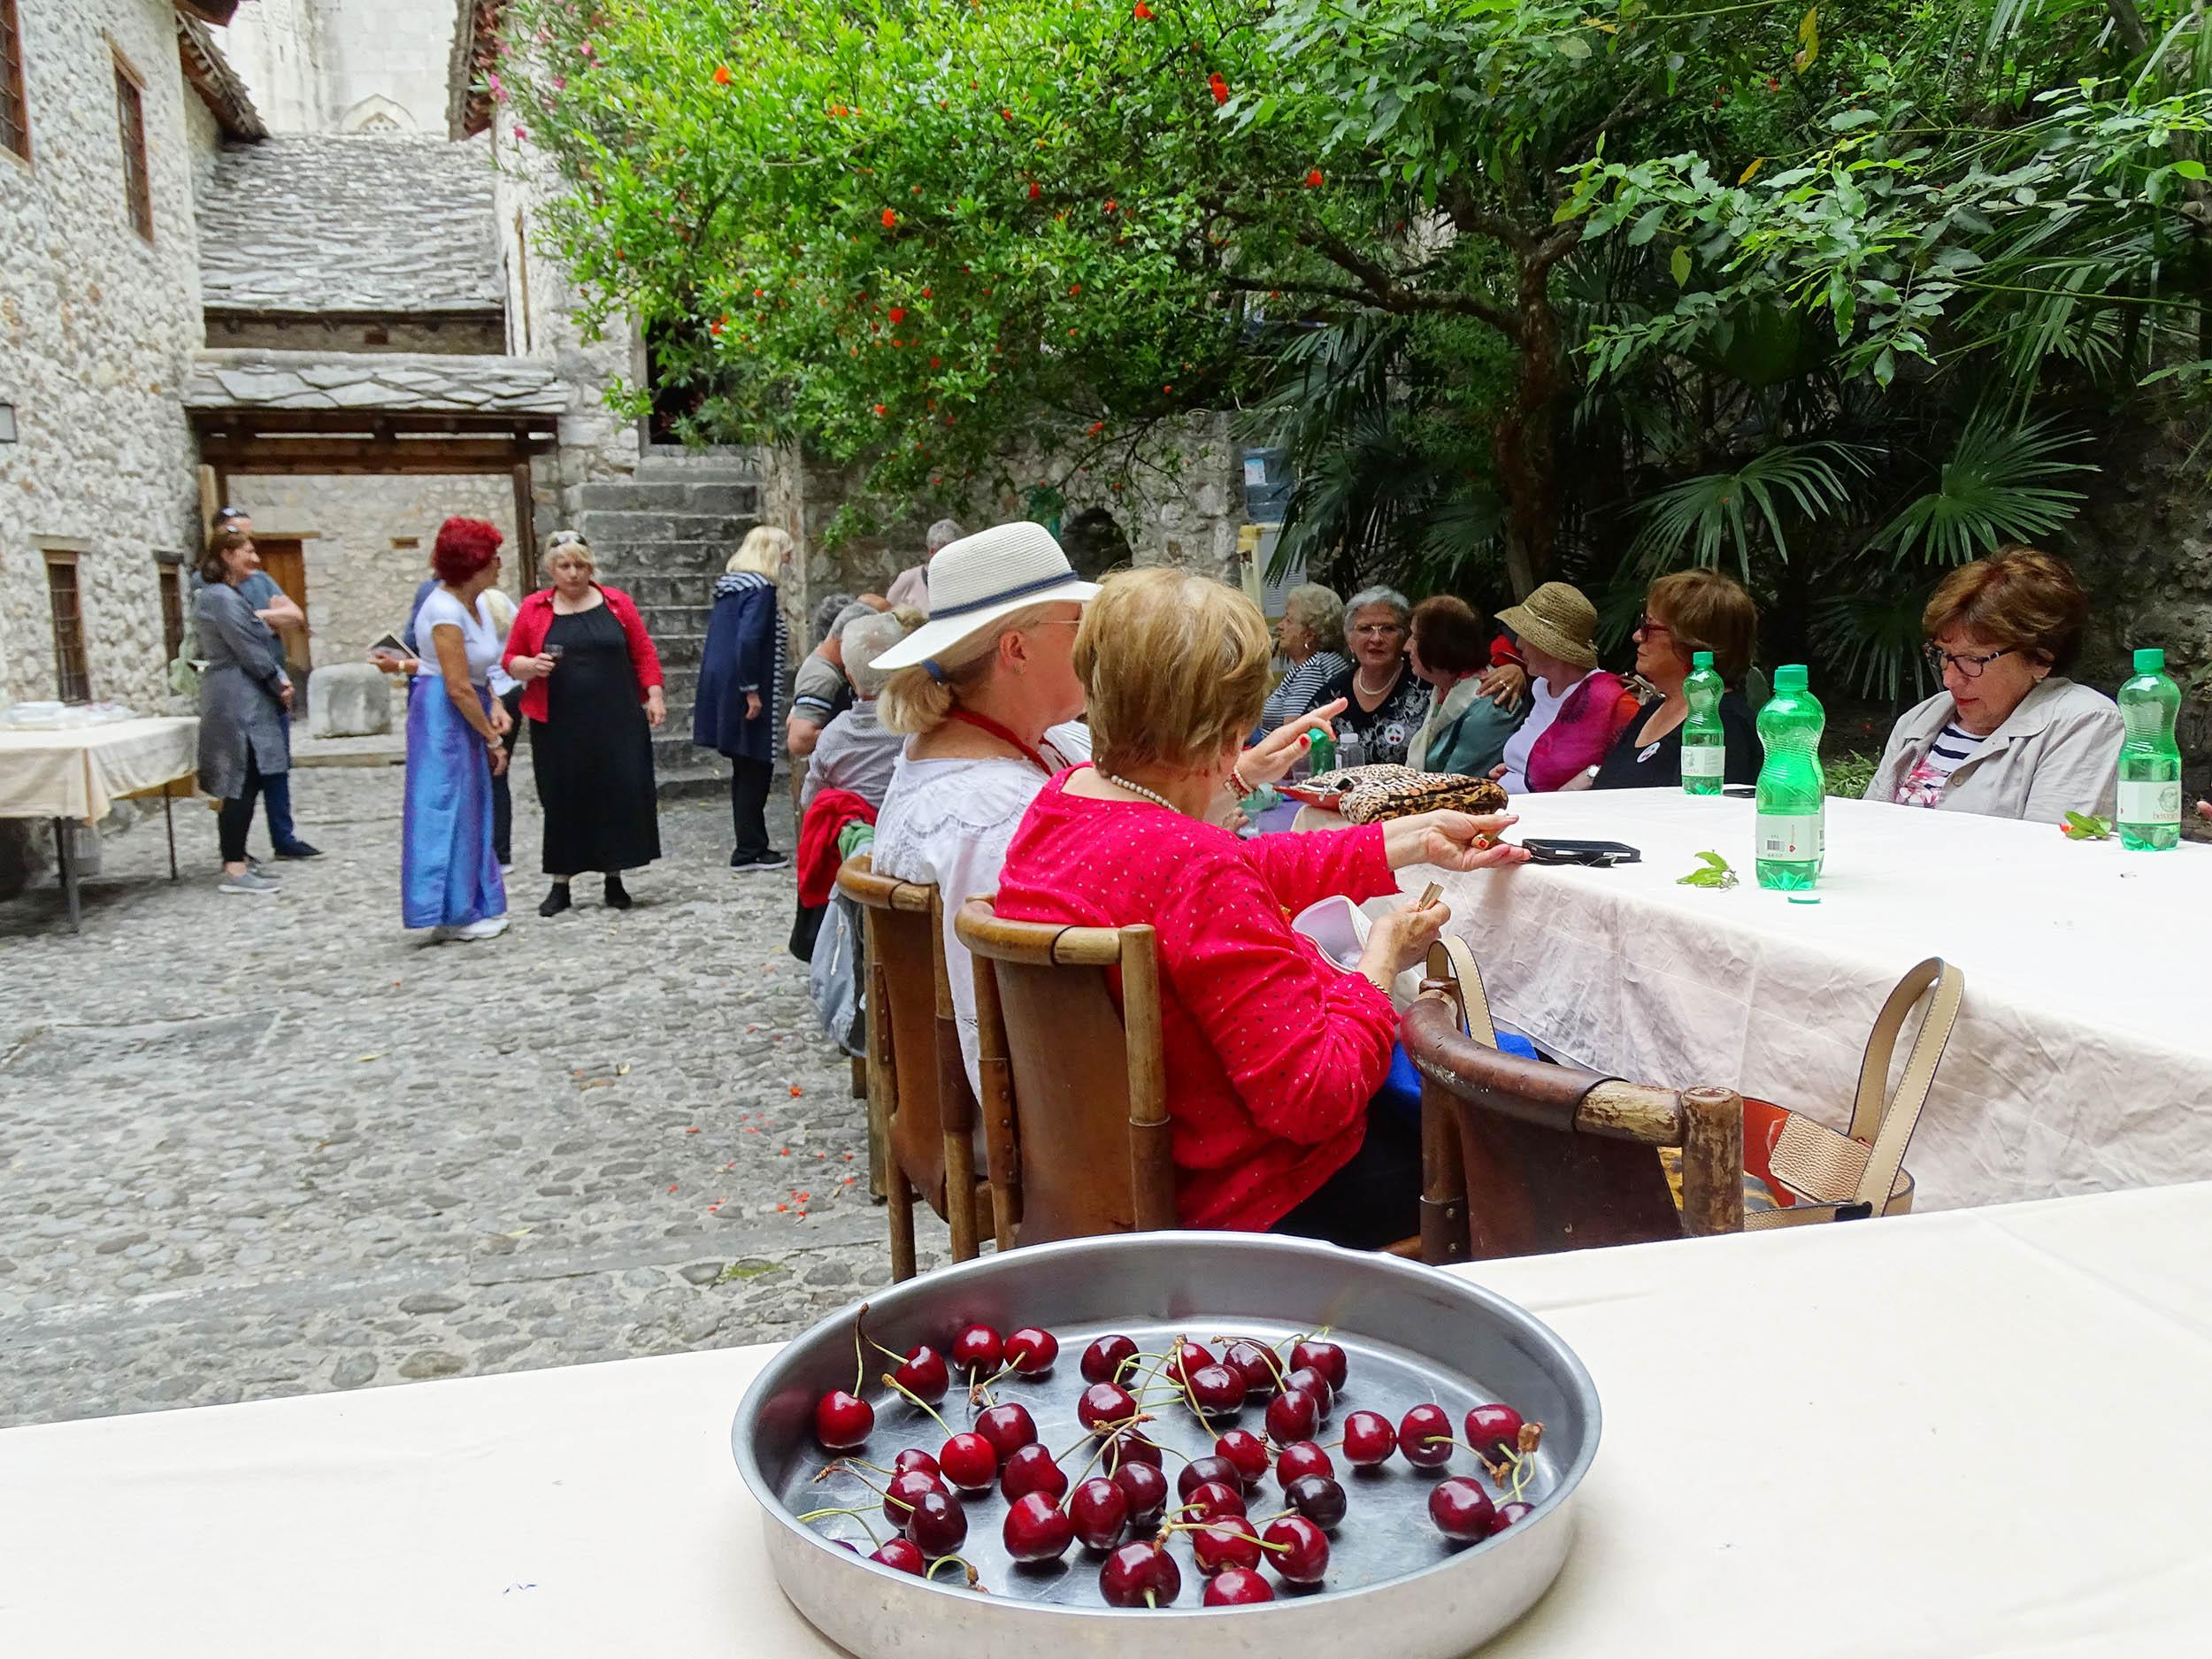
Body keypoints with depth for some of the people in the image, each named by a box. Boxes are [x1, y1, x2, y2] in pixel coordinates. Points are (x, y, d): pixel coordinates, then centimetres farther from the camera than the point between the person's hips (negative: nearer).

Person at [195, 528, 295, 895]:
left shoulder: (231, 595, 18)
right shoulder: (222, 598, -14)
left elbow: (257, 644, 16)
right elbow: (249, 651, -16)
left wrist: (280, 679, 2)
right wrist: (279, 684, -3)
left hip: (242, 700, 10)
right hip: (239, 700, -10)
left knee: (244, 785, 12)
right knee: (242, 785, -8)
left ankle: (236, 861, 17)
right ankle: (234, 871, -6)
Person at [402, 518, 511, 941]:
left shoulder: (473, 601, 9)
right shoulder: (445, 610, -19)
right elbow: (458, 688, -21)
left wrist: (494, 706, 3)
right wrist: (493, 739, -13)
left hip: (466, 715, 10)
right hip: (443, 715, -10)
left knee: (471, 808, 13)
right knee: (450, 810, -4)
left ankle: (470, 908, 21)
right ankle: (453, 916, 3)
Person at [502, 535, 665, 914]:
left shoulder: (616, 603, 5)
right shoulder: (533, 609, 5)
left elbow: (644, 654, 6)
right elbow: (512, 661, 8)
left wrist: (654, 696, -2)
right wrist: (532, 666, -12)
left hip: (617, 722, 0)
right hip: (559, 725, 0)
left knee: (620, 794, 0)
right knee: (563, 801, 5)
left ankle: (614, 879, 14)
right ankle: (560, 885, 16)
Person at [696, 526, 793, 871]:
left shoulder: (728, 586, 13)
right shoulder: (761, 588, -14)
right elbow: (748, 640, -23)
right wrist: (752, 691, -20)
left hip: (721, 686, 9)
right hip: (742, 690, -9)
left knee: (746, 770, 15)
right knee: (755, 769, -1)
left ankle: (751, 847, 21)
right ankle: (750, 851, 4)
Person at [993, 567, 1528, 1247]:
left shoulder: (1059, 801, -3)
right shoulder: (1193, 868, -33)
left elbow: (1254, 871, 9)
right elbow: (1317, 1097, -29)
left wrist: (1416, 837, 13)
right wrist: (1381, 961, -12)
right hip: (1242, 1203, -9)